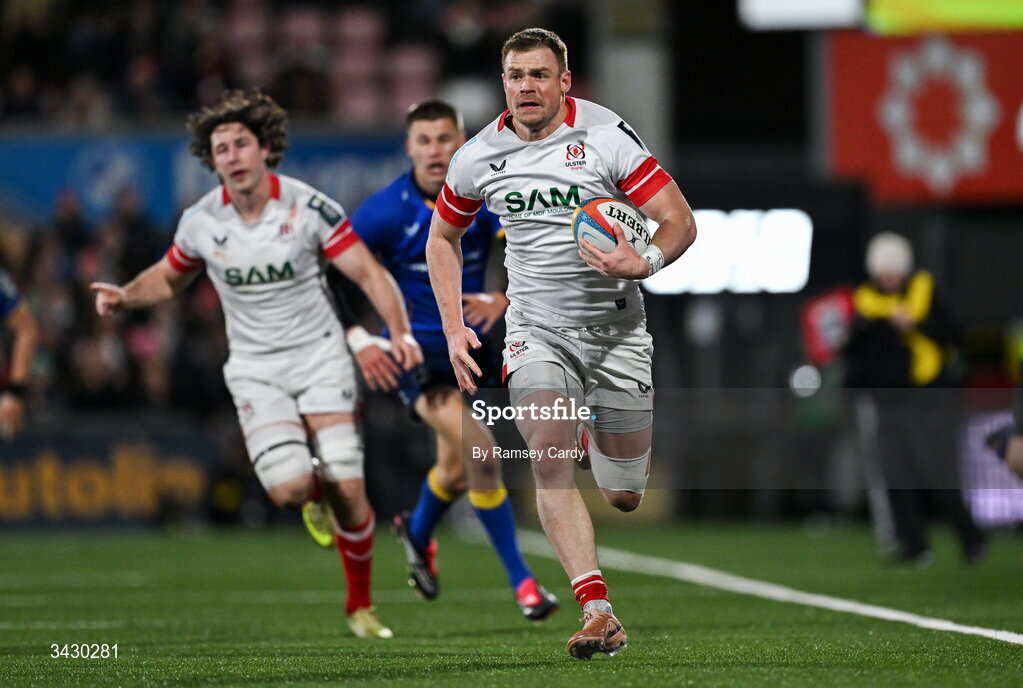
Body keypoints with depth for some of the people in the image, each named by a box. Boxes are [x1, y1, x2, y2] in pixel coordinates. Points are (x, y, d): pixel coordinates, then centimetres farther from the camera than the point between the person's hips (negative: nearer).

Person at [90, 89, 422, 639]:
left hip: (319, 353, -1)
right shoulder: (201, 221, -5)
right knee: (288, 489, -20)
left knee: (348, 491, -9)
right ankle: (315, 491, 20)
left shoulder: (308, 207, -12)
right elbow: (169, 277, 15)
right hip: (255, 367, 1)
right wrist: (126, 296, -5)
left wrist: (400, 332, -26)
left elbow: (368, 273, -11)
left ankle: (360, 606, 14)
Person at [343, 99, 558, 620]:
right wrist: (359, 341, -18)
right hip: (415, 351, -4)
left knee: (457, 469, 16)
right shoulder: (386, 210, -14)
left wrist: (501, 299, -33)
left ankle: (417, 533, 51)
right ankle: (521, 581, -14)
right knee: (478, 447, -23)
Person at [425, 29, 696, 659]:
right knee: (551, 459, -25)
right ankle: (598, 612, -29)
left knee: (625, 498, 6)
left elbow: (680, 222, -10)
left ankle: (601, 436, 44)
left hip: (616, 328, -1)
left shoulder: (605, 136, -11)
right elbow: (443, 236, 17)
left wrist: (645, 264, -31)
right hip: (537, 329, 1)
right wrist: (454, 329, 7)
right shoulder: (479, 157, -1)